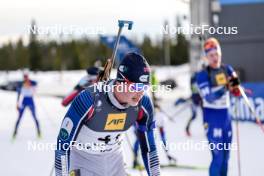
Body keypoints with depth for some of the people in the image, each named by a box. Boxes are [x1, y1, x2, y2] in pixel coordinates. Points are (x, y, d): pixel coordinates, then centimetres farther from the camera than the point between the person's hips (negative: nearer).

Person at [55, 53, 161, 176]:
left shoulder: (143, 104, -20)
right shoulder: (89, 100, -35)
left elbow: (148, 145, -4)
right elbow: (63, 142, -26)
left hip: (114, 158, 5)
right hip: (82, 157, -5)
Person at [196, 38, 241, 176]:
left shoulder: (227, 70, 6)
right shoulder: (203, 75, -9)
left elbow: (237, 93, 4)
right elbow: (209, 97, -20)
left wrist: (236, 84, -18)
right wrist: (224, 88, -33)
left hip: (226, 115, 6)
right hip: (212, 117, -5)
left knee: (226, 155, 11)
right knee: (218, 156, -11)